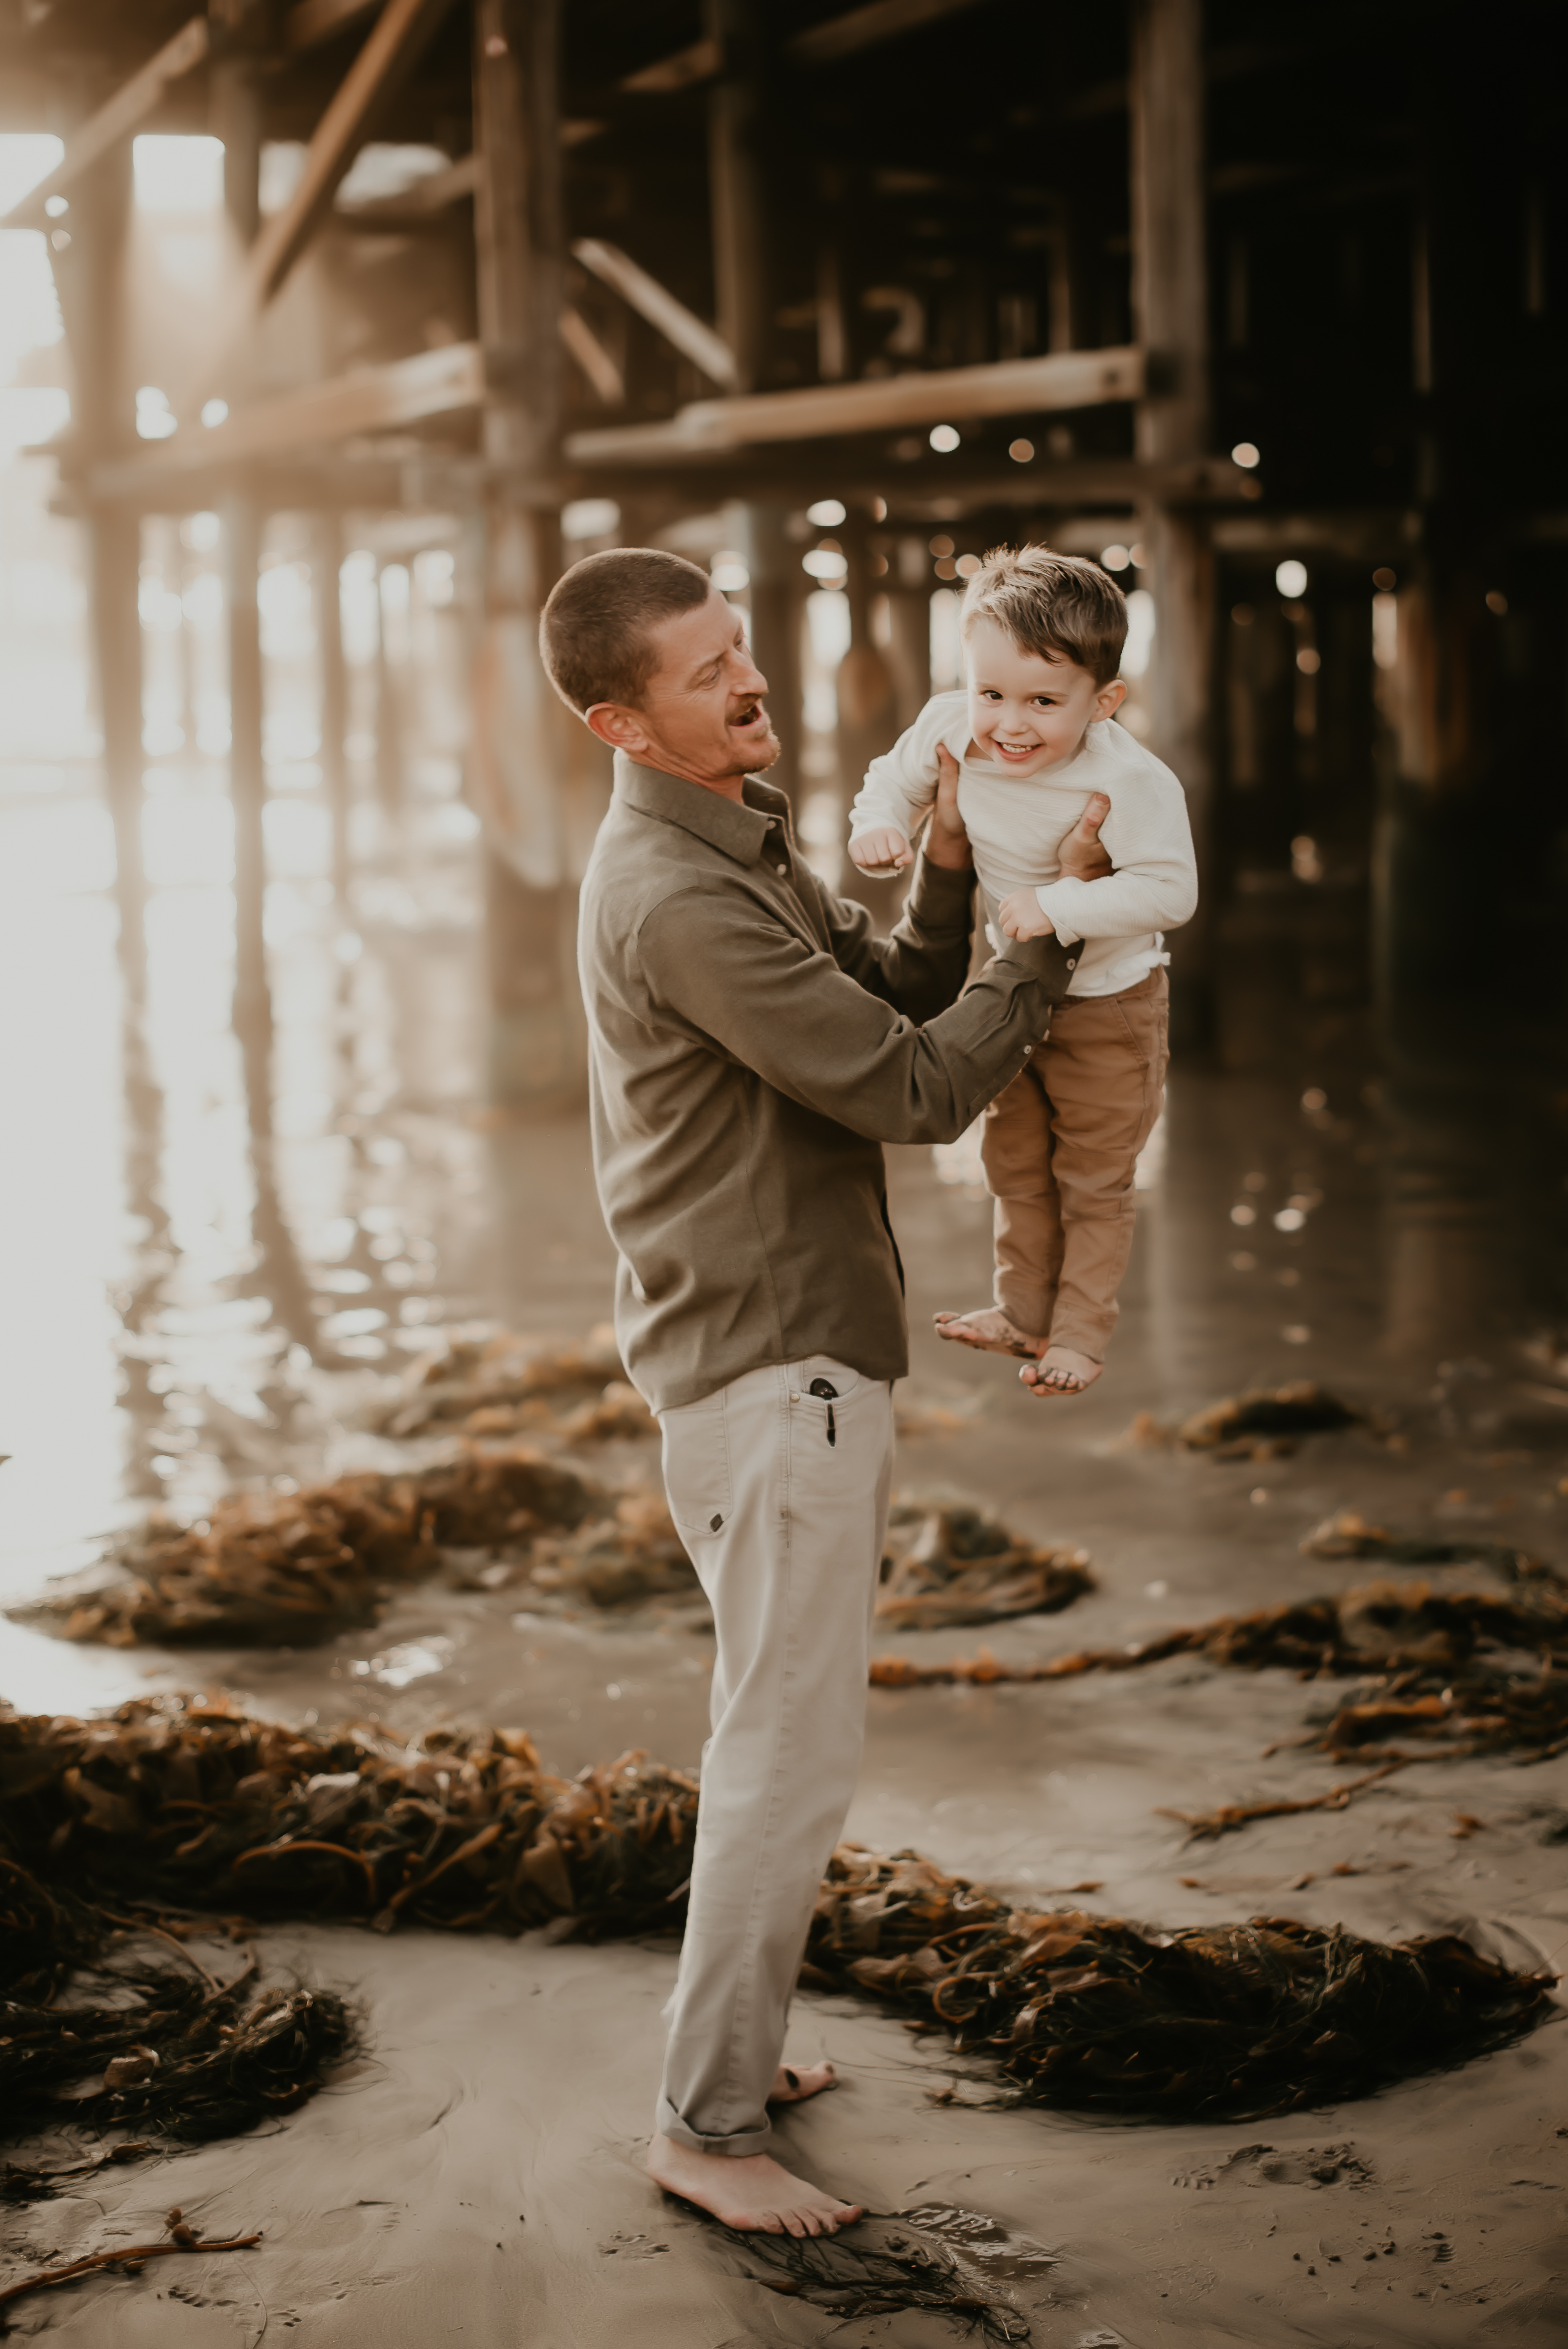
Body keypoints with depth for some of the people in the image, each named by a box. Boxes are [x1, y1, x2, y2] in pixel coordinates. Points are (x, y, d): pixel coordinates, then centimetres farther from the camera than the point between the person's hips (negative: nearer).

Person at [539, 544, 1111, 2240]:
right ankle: (708, 2122, 8)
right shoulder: (679, 903, -23)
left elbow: (891, 1001, 13)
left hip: (798, 1349, 11)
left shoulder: (747, 843, 11)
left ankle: (734, 2048, 33)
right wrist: (1054, 922, -10)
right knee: (790, 1754, -4)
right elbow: (918, 1093, -20)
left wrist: (951, 870, -4)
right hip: (769, 1367, -11)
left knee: (777, 1733, 20)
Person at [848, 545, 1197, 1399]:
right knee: (1013, 1163, 20)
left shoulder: (1131, 781, -33)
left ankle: (1079, 1331, 27)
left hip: (1106, 1006, -5)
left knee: (1093, 1180, 11)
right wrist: (880, 822, -19)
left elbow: (1169, 889, -33)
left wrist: (1059, 906, -40)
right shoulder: (950, 730, -18)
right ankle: (1022, 1311, 38)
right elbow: (898, 776, 2)